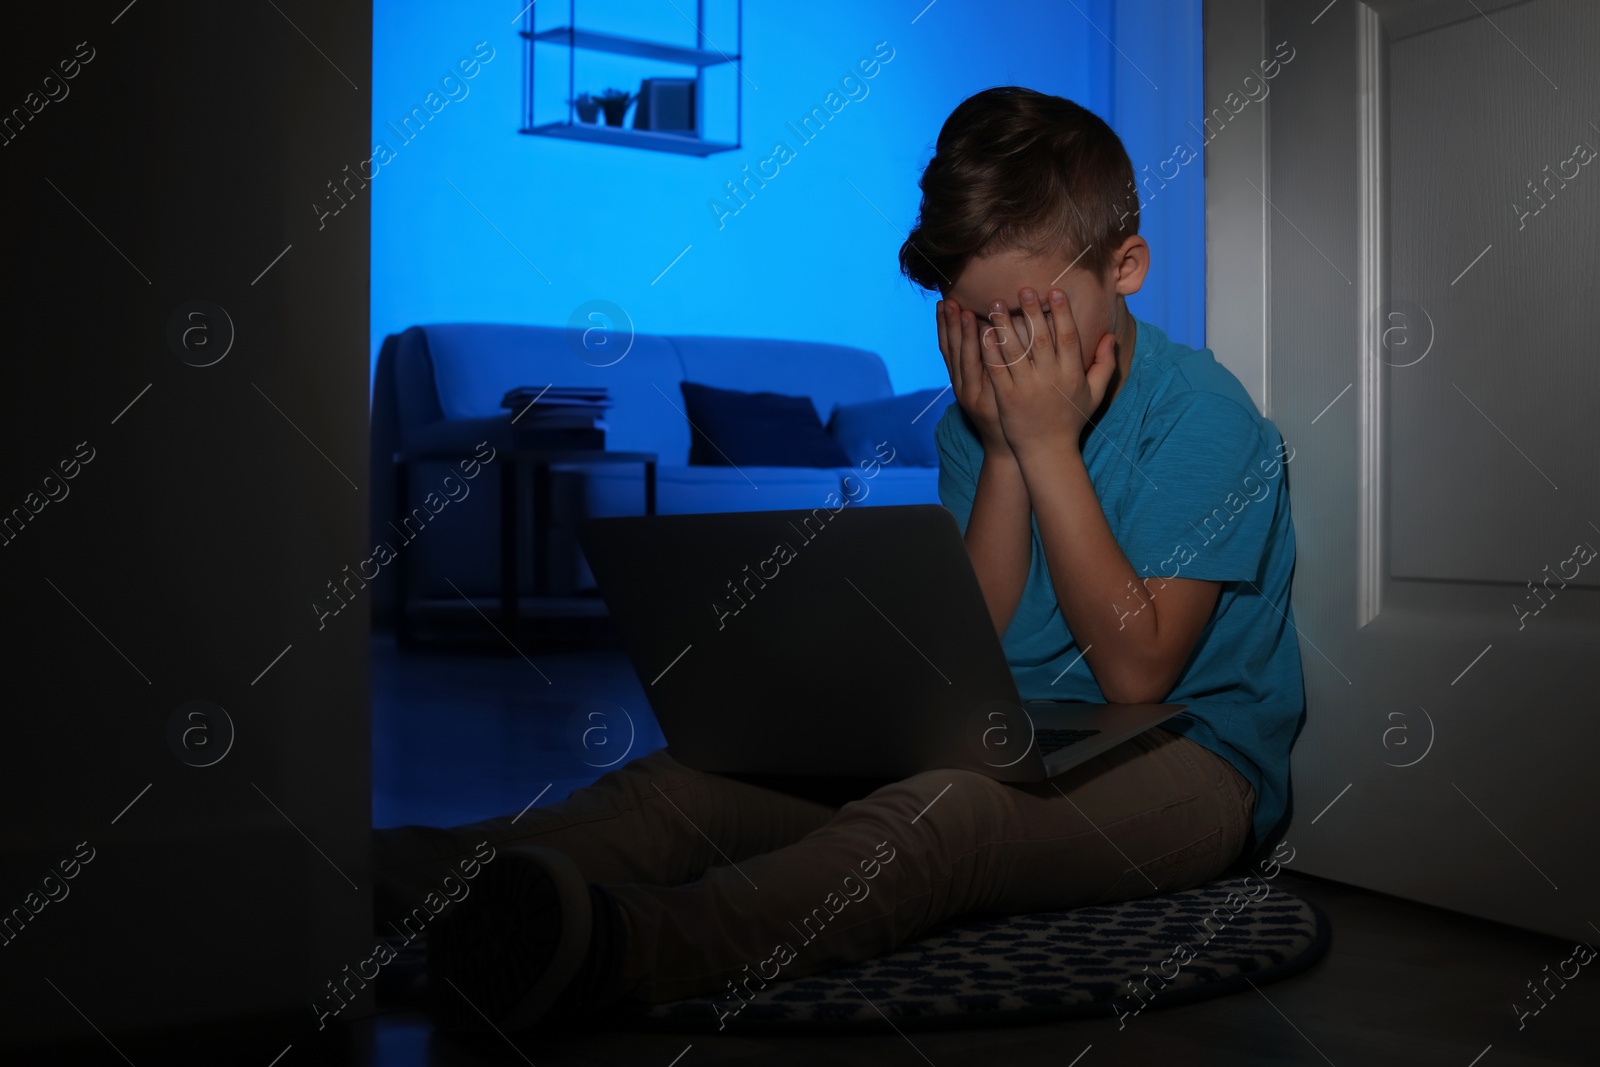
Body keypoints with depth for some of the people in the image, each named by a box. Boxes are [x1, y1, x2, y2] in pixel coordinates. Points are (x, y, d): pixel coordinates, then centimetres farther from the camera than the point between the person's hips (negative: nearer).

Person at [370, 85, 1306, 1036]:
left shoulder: (1204, 415, -7)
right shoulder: (982, 408, 10)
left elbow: (1134, 670, -15)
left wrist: (1049, 443, -16)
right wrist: (1005, 447, -9)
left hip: (1183, 760, -6)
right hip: (1006, 745, 6)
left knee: (944, 813, -40)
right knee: (703, 774, -17)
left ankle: (630, 946, -64)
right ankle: (406, 889, -33)